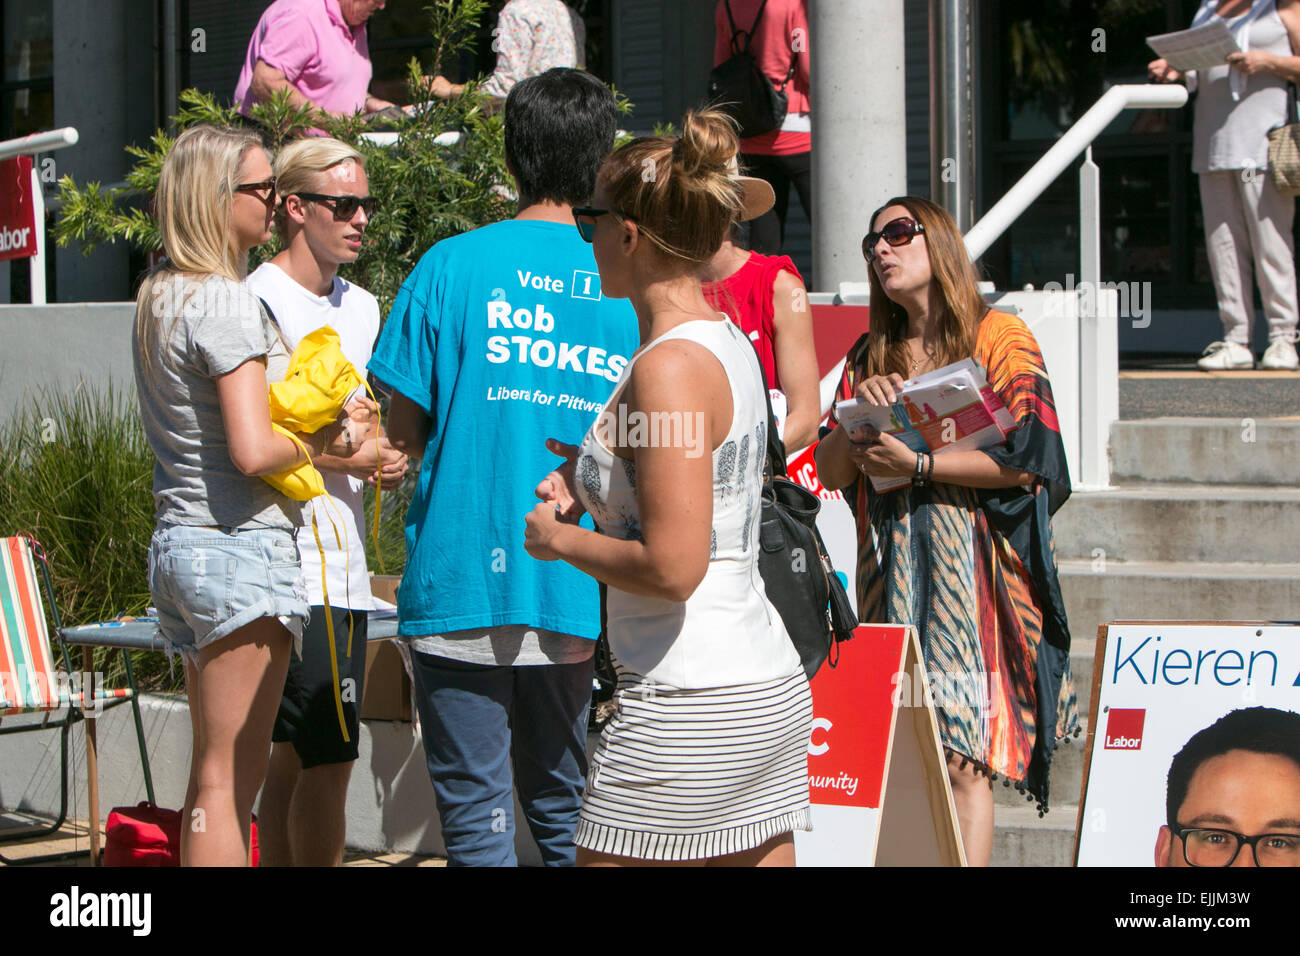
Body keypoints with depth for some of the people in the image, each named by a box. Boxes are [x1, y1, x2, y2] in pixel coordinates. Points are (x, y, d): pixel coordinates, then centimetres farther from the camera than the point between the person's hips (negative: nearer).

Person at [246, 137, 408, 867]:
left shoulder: (362, 307, 17)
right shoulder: (261, 301, -11)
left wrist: (388, 461, 5)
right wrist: (353, 457, -13)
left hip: (344, 556, 9)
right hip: (297, 555, -9)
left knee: (297, 753, 12)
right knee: (329, 757, -10)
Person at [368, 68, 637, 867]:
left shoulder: (453, 267, -5)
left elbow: (404, 432, -1)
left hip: (462, 582, -3)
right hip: (576, 590, 3)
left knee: (477, 816, -1)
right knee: (564, 806, 16)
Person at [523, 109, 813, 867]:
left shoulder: (669, 367, -16)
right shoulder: (731, 343, 12)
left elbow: (672, 569, -21)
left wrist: (561, 540, -6)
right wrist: (593, 479, 15)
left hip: (690, 705, -9)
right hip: (772, 690, 9)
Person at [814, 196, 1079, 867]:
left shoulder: (998, 336, 2)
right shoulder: (870, 357, 18)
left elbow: (1026, 458, -9)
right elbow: (829, 470, 13)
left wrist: (917, 465, -12)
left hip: (972, 561, -5)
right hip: (892, 568, 5)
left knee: (959, 757, -12)